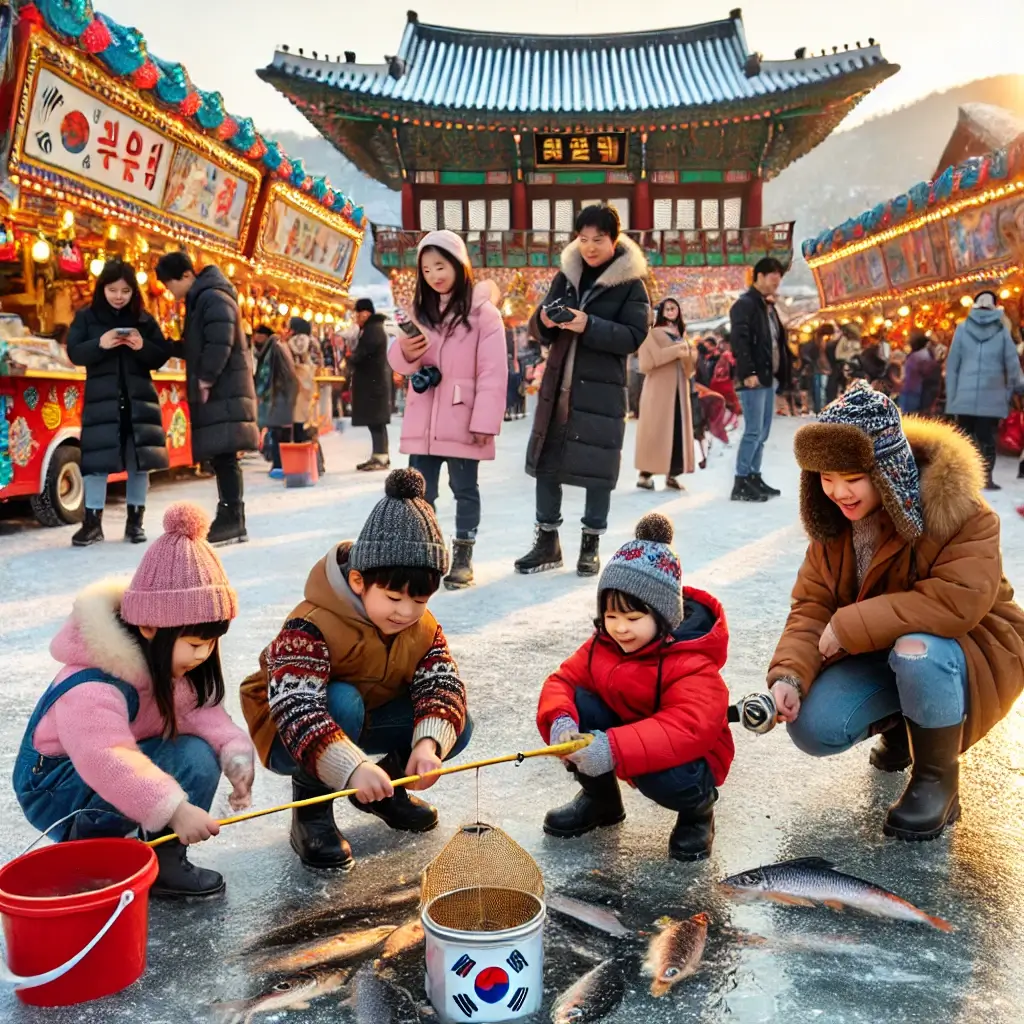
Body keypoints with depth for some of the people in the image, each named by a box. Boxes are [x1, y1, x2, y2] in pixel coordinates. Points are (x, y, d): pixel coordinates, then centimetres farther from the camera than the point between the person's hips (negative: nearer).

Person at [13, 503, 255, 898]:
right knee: (187, 760, -30)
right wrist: (175, 809, -48)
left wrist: (236, 757, -28)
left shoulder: (174, 662, -7)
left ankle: (165, 857, -8)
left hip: (117, 767, 8)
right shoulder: (93, 687, -33)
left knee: (200, 754, -19)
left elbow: (203, 712, -10)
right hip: (55, 787, -8)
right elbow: (109, 761, -44)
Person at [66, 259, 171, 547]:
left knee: (139, 458, 3)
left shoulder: (145, 320, 9)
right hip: (102, 398, -1)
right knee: (97, 459, -3)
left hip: (139, 397, 2)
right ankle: (93, 522, 5)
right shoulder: (86, 317, 6)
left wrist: (143, 347, -15)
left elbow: (162, 357, 5)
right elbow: (74, 353, -2)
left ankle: (135, 521, 13)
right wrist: (100, 344, -20)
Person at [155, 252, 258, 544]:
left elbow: (220, 344, -22)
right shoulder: (200, 299, 22)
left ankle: (233, 520, -12)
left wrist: (205, 380, -18)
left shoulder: (213, 298, -10)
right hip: (218, 392, 10)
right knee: (221, 458, 9)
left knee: (225, 456, -12)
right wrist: (201, 383, 16)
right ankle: (230, 520, 13)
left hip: (224, 392, -10)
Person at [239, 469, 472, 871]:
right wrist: (352, 767, -59)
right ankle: (312, 811, -16)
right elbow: (295, 708, -45)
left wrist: (429, 742, -41)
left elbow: (443, 683, -20)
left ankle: (387, 787, 12)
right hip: (293, 738, -5)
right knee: (342, 700, -38)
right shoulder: (310, 629, -34)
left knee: (455, 728, -15)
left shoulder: (422, 627, -12)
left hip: (368, 721, 6)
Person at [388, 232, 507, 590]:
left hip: (462, 421, -5)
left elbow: (493, 373, -12)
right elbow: (403, 365, 12)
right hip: (422, 421, 5)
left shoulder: (483, 312, -6)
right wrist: (405, 352, -12)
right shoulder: (420, 311, 13)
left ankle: (462, 558, 16)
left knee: (464, 490, 7)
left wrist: (484, 421, -17)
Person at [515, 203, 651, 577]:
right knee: (547, 461, 6)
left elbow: (634, 337, -13)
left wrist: (589, 326, -24)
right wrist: (545, 321, -13)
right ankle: (547, 542, 18)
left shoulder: (630, 283, -3)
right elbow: (538, 330, 11)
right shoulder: (565, 275, 9)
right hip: (558, 383, 4)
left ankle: (591, 546, 17)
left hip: (602, 389, -4)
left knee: (597, 468, 2)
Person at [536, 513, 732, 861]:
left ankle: (698, 808, 1)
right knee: (577, 706, -19)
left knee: (662, 776, -39)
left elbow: (689, 728, -41)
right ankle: (600, 798, 6)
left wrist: (613, 749, -53)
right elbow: (563, 680, -8)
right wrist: (561, 721, -34)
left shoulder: (693, 663, -27)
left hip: (685, 757, -5)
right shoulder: (603, 644, -7)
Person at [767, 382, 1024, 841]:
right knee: (812, 728, -15)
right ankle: (901, 723, 19)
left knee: (916, 651, -39)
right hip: (878, 654, 5)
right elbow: (811, 607, -10)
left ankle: (937, 782, -11)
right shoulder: (832, 520, -8)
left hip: (969, 650, -5)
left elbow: (958, 602, -37)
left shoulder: (959, 510, -26)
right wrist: (789, 675, -29)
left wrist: (850, 625, -33)